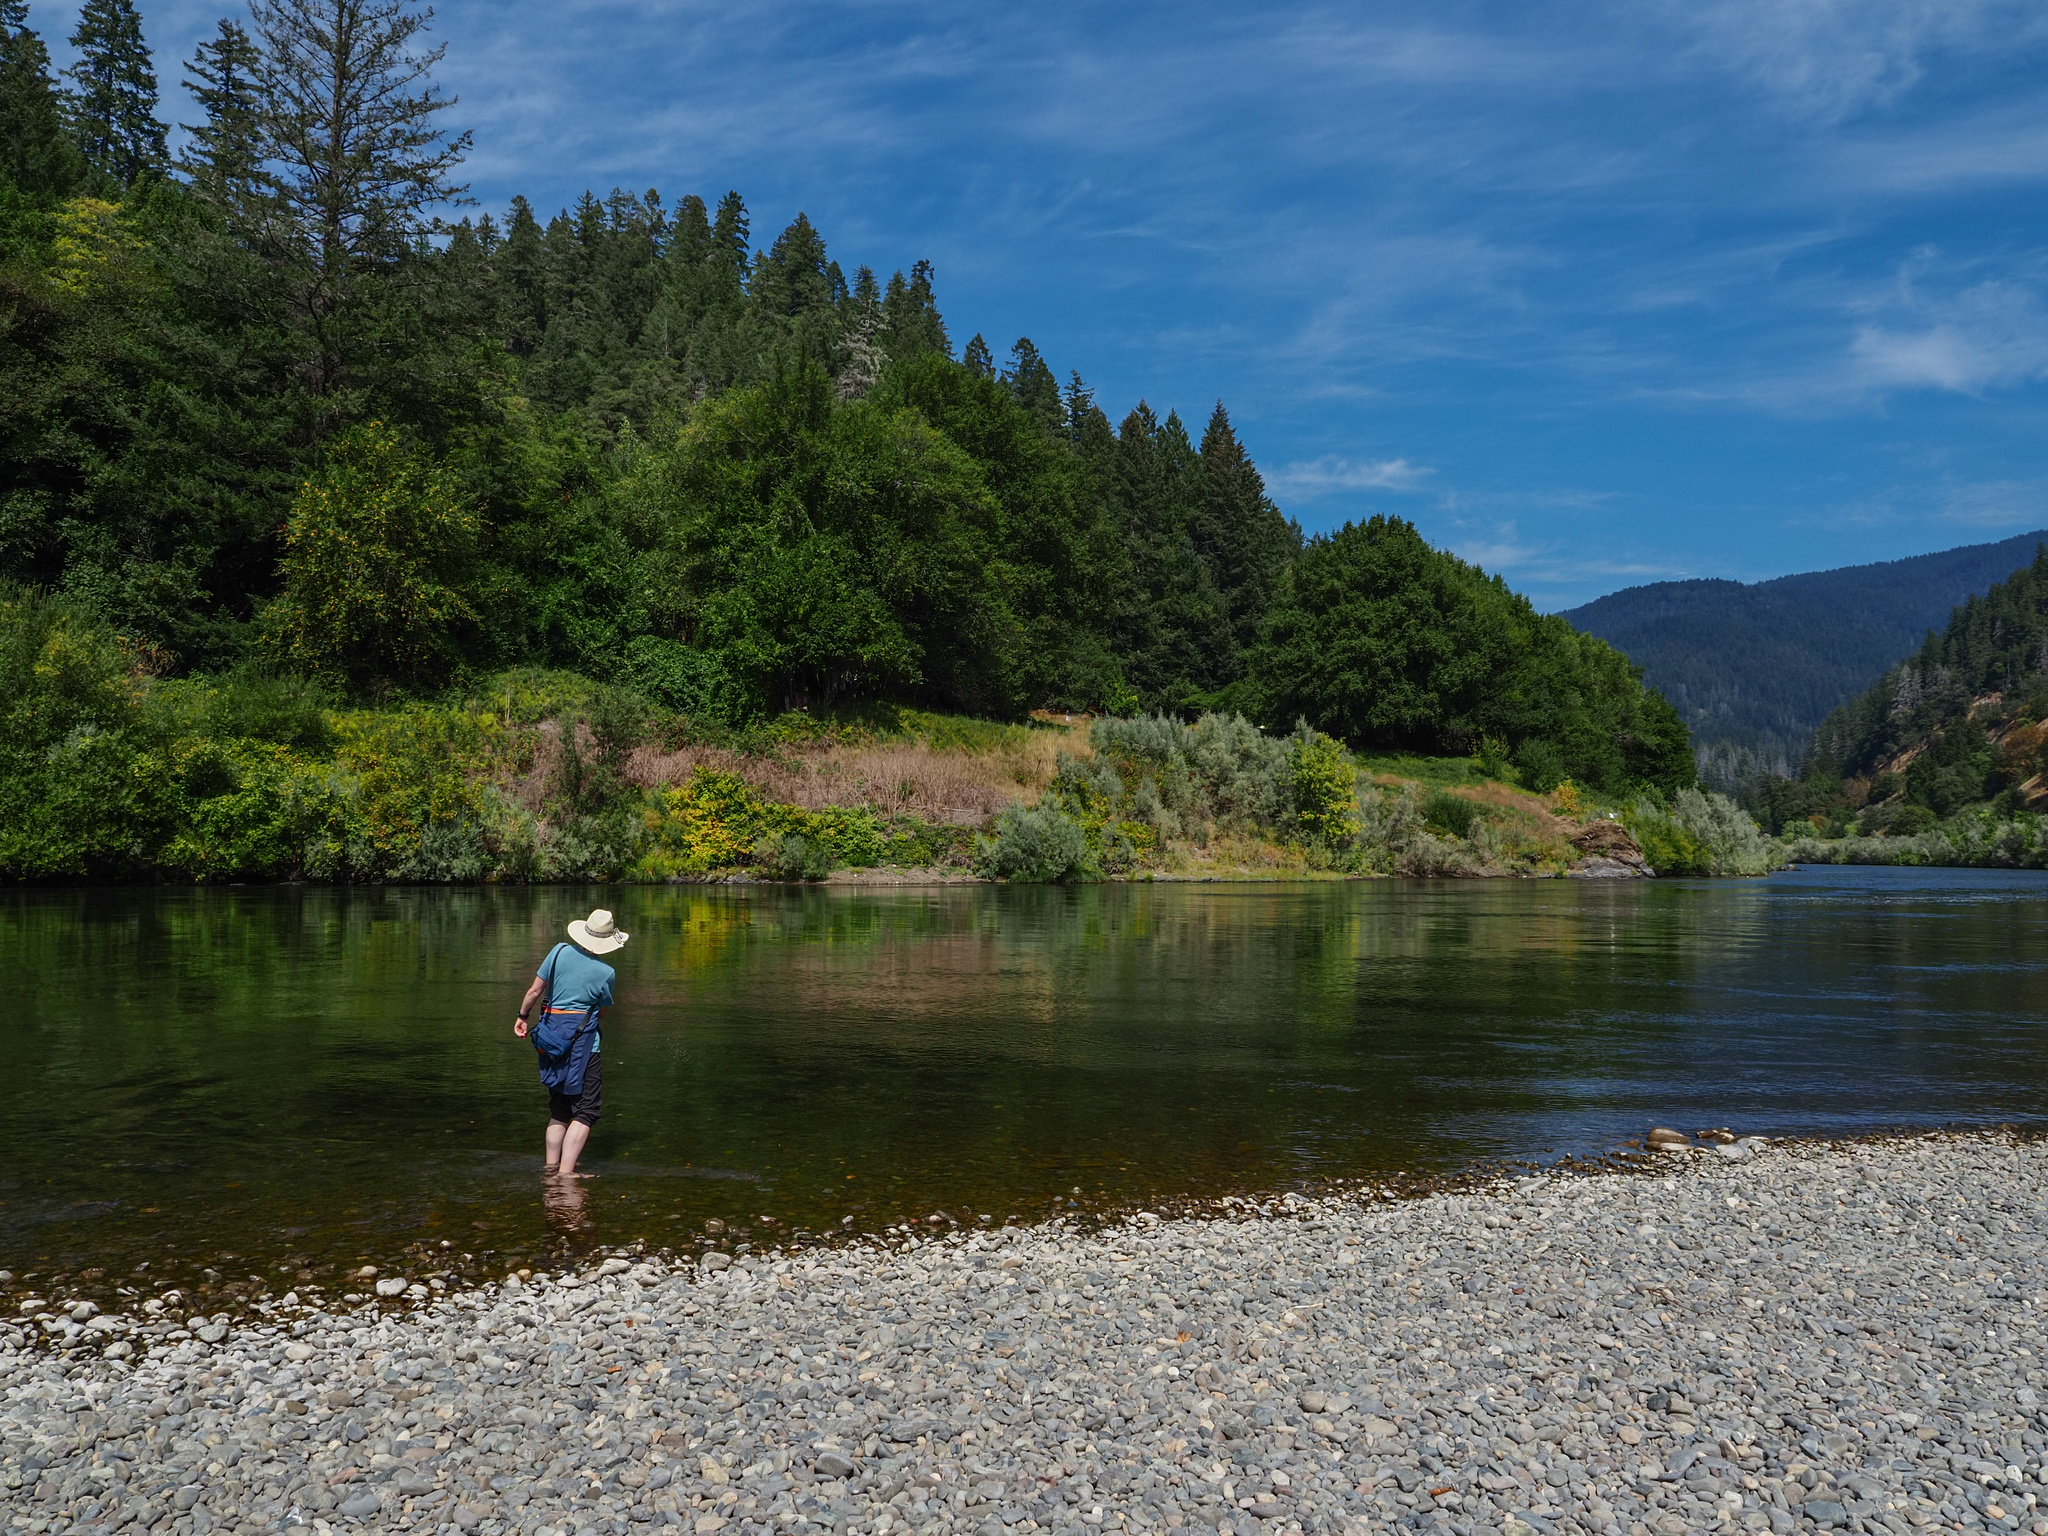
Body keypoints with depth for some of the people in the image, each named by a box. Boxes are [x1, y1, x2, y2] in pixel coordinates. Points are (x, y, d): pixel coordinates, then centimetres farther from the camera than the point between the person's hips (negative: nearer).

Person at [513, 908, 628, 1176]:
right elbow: (601, 1013, 5)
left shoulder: (560, 951, 0)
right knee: (585, 1111, -3)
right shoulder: (607, 973, -7)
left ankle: (551, 1166, 21)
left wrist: (522, 1016, 17)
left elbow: (535, 990, 3)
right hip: (582, 1041, -6)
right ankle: (566, 1172, -12)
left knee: (559, 1109, 19)